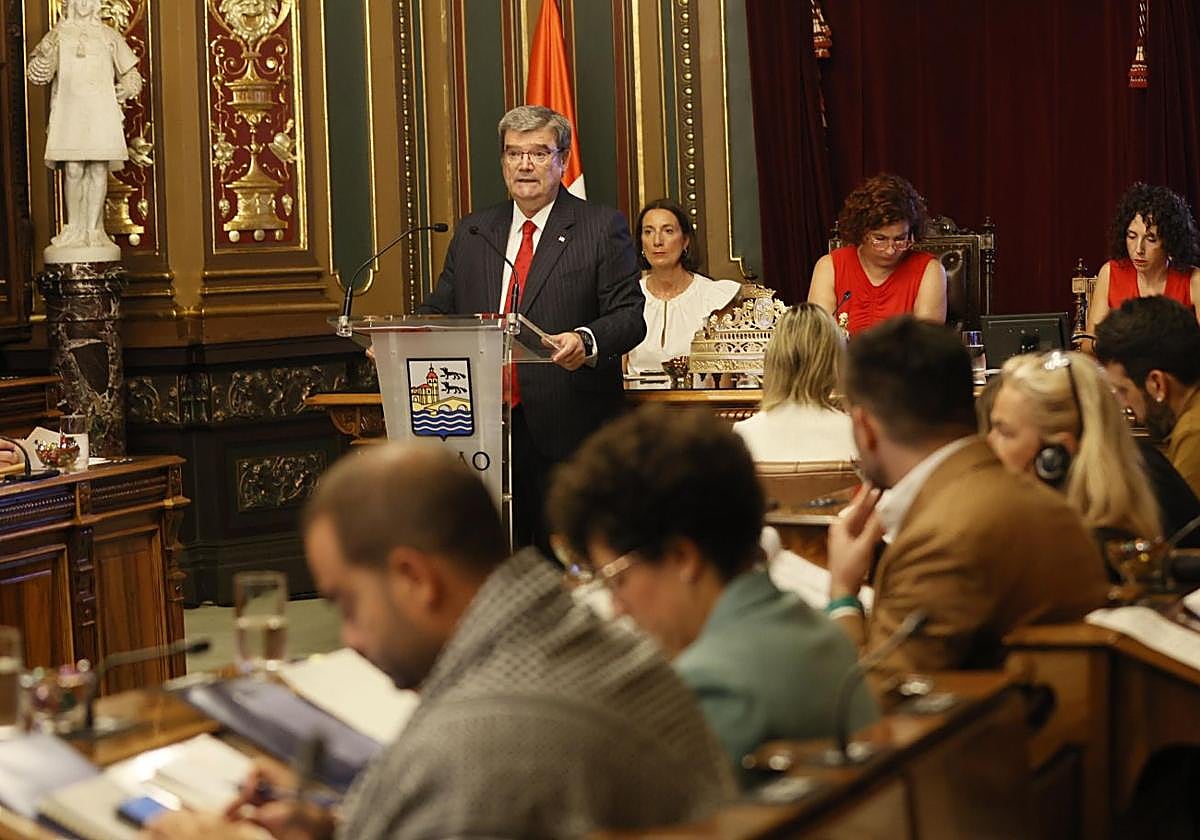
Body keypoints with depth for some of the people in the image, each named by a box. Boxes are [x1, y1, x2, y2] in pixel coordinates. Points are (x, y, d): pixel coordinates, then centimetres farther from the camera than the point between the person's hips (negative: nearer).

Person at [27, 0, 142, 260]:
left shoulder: (108, 36, 12)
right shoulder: (58, 35, 10)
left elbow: (131, 75, 17)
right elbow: (39, 74, 1)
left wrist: (123, 92, -2)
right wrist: (45, 51, -17)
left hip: (101, 113, 1)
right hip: (69, 111, 0)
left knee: (98, 170, -5)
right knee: (73, 171, -6)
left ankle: (93, 229, -4)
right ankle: (74, 228, -1)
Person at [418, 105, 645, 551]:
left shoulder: (602, 228, 4)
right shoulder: (471, 233, 17)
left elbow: (629, 314, -2)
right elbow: (438, 310, 16)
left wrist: (586, 342, -23)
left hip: (565, 427, -3)